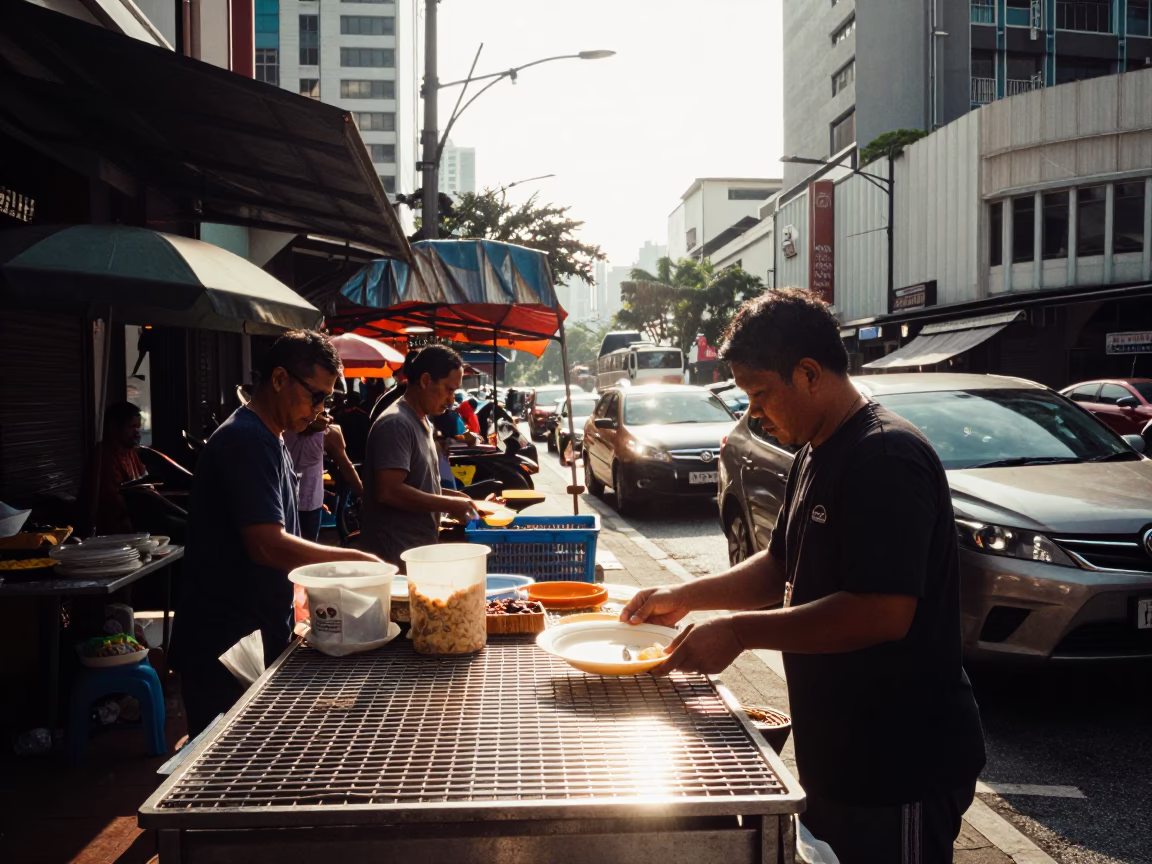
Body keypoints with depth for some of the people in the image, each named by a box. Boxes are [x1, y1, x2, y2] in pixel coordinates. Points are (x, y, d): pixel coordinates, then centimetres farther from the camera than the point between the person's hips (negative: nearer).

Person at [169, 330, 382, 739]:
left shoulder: (268, 440, 13)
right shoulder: (246, 439, -19)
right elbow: (268, 547, -26)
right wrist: (353, 558, -20)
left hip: (259, 636, 9)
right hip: (224, 645, -9)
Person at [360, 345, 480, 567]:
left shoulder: (421, 420, 12)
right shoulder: (396, 423, -18)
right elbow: (388, 491, -26)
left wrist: (449, 495, 6)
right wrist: (448, 505, -18)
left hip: (419, 547, 9)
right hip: (397, 553, -9)